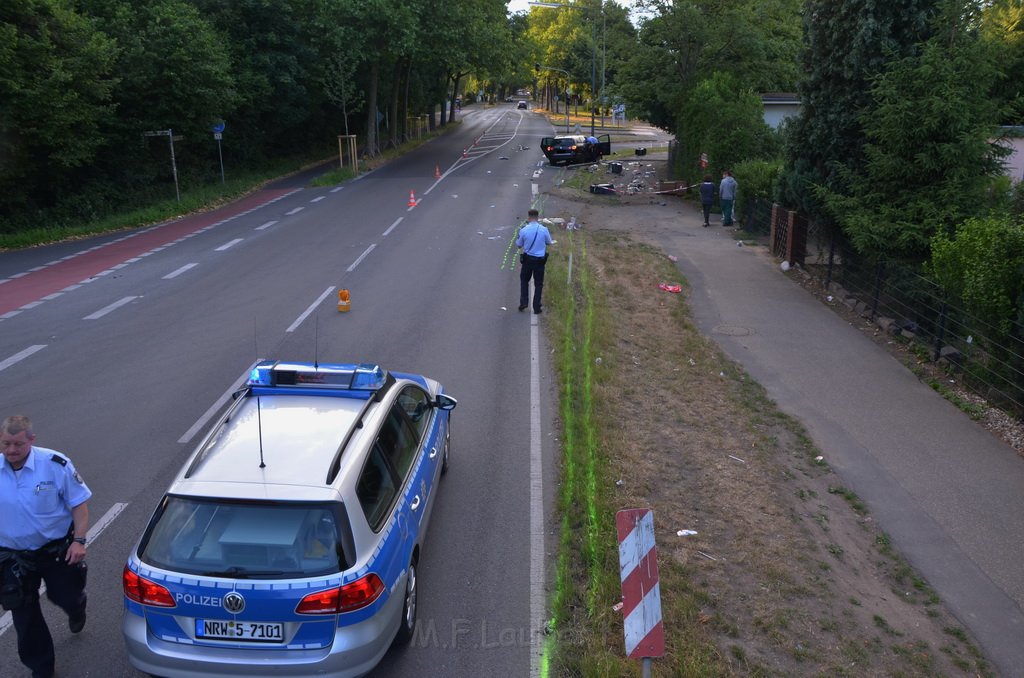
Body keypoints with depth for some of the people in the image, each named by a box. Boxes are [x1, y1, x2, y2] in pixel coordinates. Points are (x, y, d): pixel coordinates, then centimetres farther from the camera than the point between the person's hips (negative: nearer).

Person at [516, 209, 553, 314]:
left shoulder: (524, 230, -11)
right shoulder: (543, 229, -11)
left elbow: (519, 245, 2)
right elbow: (549, 242, 4)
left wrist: (518, 237, 21)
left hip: (527, 259, 0)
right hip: (540, 260, 0)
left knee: (524, 280, 22)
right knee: (538, 284, 11)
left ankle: (524, 302, 12)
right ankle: (537, 307, 12)